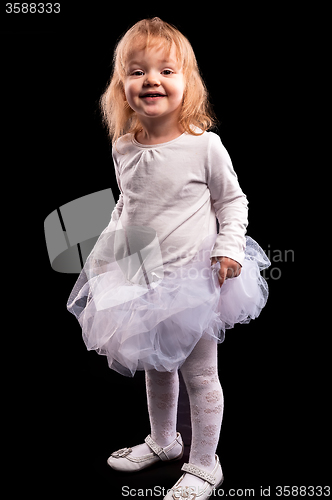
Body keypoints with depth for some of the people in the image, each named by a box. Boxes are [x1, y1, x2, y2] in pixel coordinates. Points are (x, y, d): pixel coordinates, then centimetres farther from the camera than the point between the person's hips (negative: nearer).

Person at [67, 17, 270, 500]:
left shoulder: (204, 144, -14)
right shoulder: (124, 148, 0)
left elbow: (233, 200, -3)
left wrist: (229, 247, -15)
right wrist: (108, 245, 8)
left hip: (193, 277, -5)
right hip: (140, 278, 5)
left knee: (200, 374, 8)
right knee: (156, 369, 21)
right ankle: (162, 441, 45)